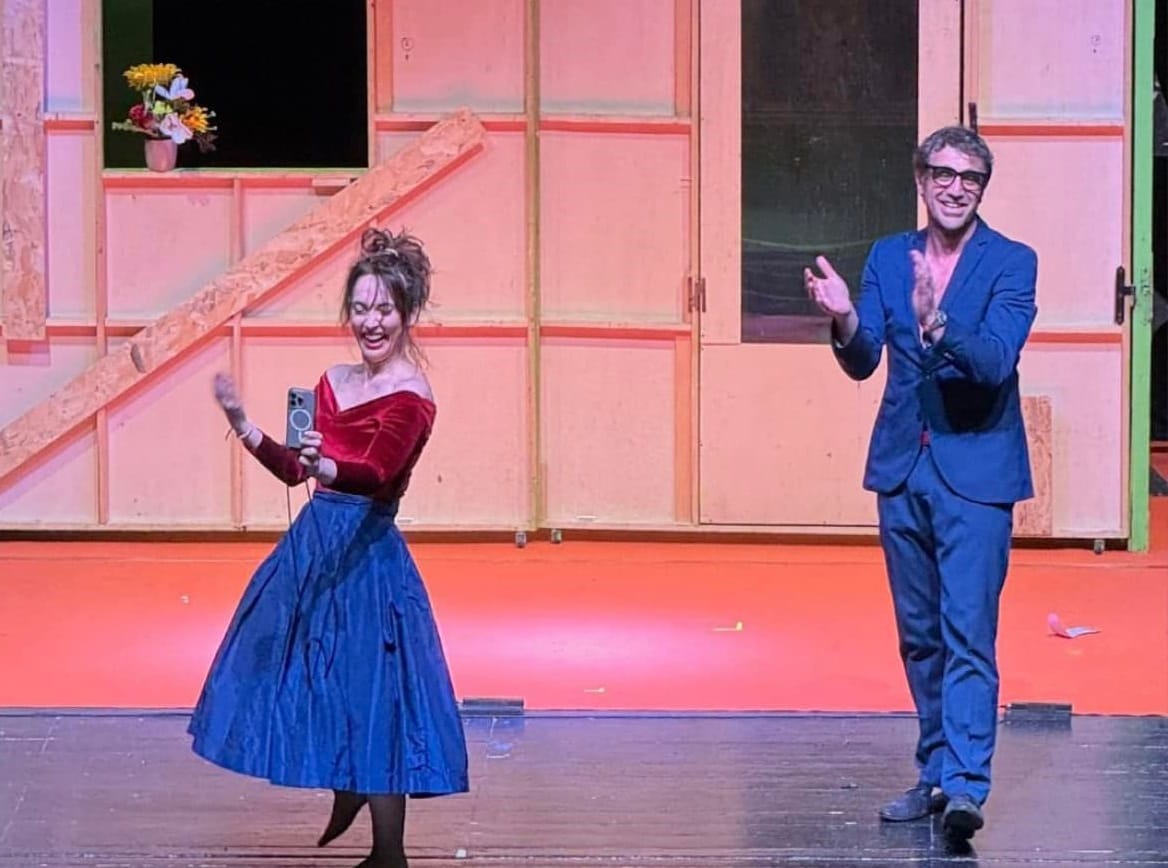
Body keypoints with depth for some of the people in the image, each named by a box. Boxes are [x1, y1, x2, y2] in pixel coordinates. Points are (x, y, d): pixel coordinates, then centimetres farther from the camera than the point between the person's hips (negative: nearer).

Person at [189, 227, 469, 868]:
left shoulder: (410, 398, -13)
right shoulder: (335, 382, 10)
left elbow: (376, 471, -30)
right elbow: (295, 469, 15)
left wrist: (327, 466, -49)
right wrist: (242, 425, 3)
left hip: (367, 555, -8)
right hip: (313, 545, 8)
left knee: (369, 695, -4)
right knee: (317, 682, 17)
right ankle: (345, 799, 40)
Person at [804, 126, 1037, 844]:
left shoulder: (1011, 263, -6)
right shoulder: (888, 258, 7)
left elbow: (996, 360, -19)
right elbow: (863, 364, 1)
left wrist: (936, 323, -36)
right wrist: (845, 321, -21)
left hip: (974, 471, -5)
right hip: (903, 469, 5)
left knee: (967, 634, -12)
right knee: (919, 635, 12)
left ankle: (966, 785, -17)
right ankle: (936, 774, 21)